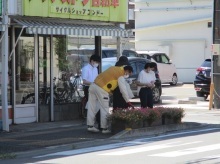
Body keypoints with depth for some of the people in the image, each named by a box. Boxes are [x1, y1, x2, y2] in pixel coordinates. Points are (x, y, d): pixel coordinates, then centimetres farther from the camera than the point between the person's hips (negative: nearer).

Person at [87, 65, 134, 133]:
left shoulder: (114, 68, 18)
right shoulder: (120, 75, -5)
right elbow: (123, 89, -8)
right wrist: (128, 102, -5)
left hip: (93, 85, 8)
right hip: (101, 89, -8)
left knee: (92, 107, 10)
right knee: (105, 109, 0)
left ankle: (90, 126, 15)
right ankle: (104, 128, 1)